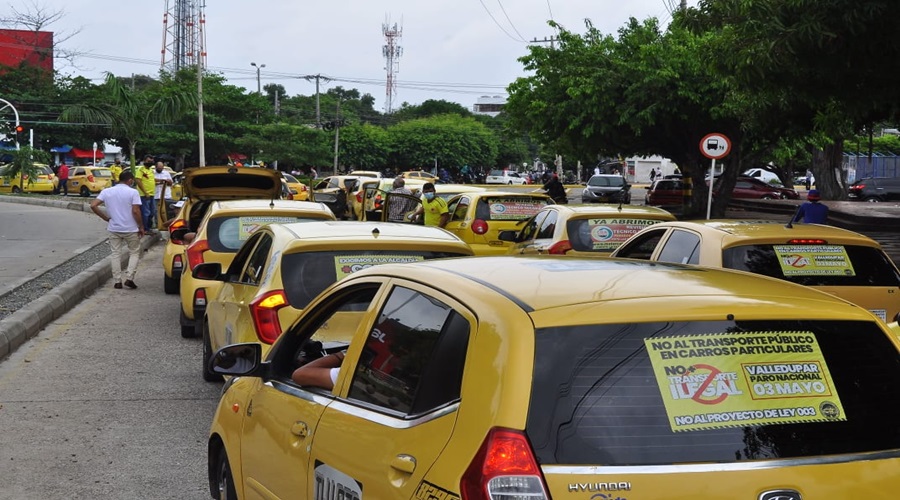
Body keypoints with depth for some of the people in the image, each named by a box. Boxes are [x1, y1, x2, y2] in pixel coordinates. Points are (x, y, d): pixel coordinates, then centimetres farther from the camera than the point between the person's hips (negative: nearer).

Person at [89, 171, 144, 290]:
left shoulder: (107, 191, 2)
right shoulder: (132, 192, -9)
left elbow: (93, 205, -4)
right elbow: (135, 211, -15)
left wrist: (105, 217, 4)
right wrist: (141, 227, -4)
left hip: (114, 228, 3)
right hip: (131, 229, -3)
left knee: (116, 254, 12)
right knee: (134, 253, 12)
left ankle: (117, 281, 10)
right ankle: (129, 278, -2)